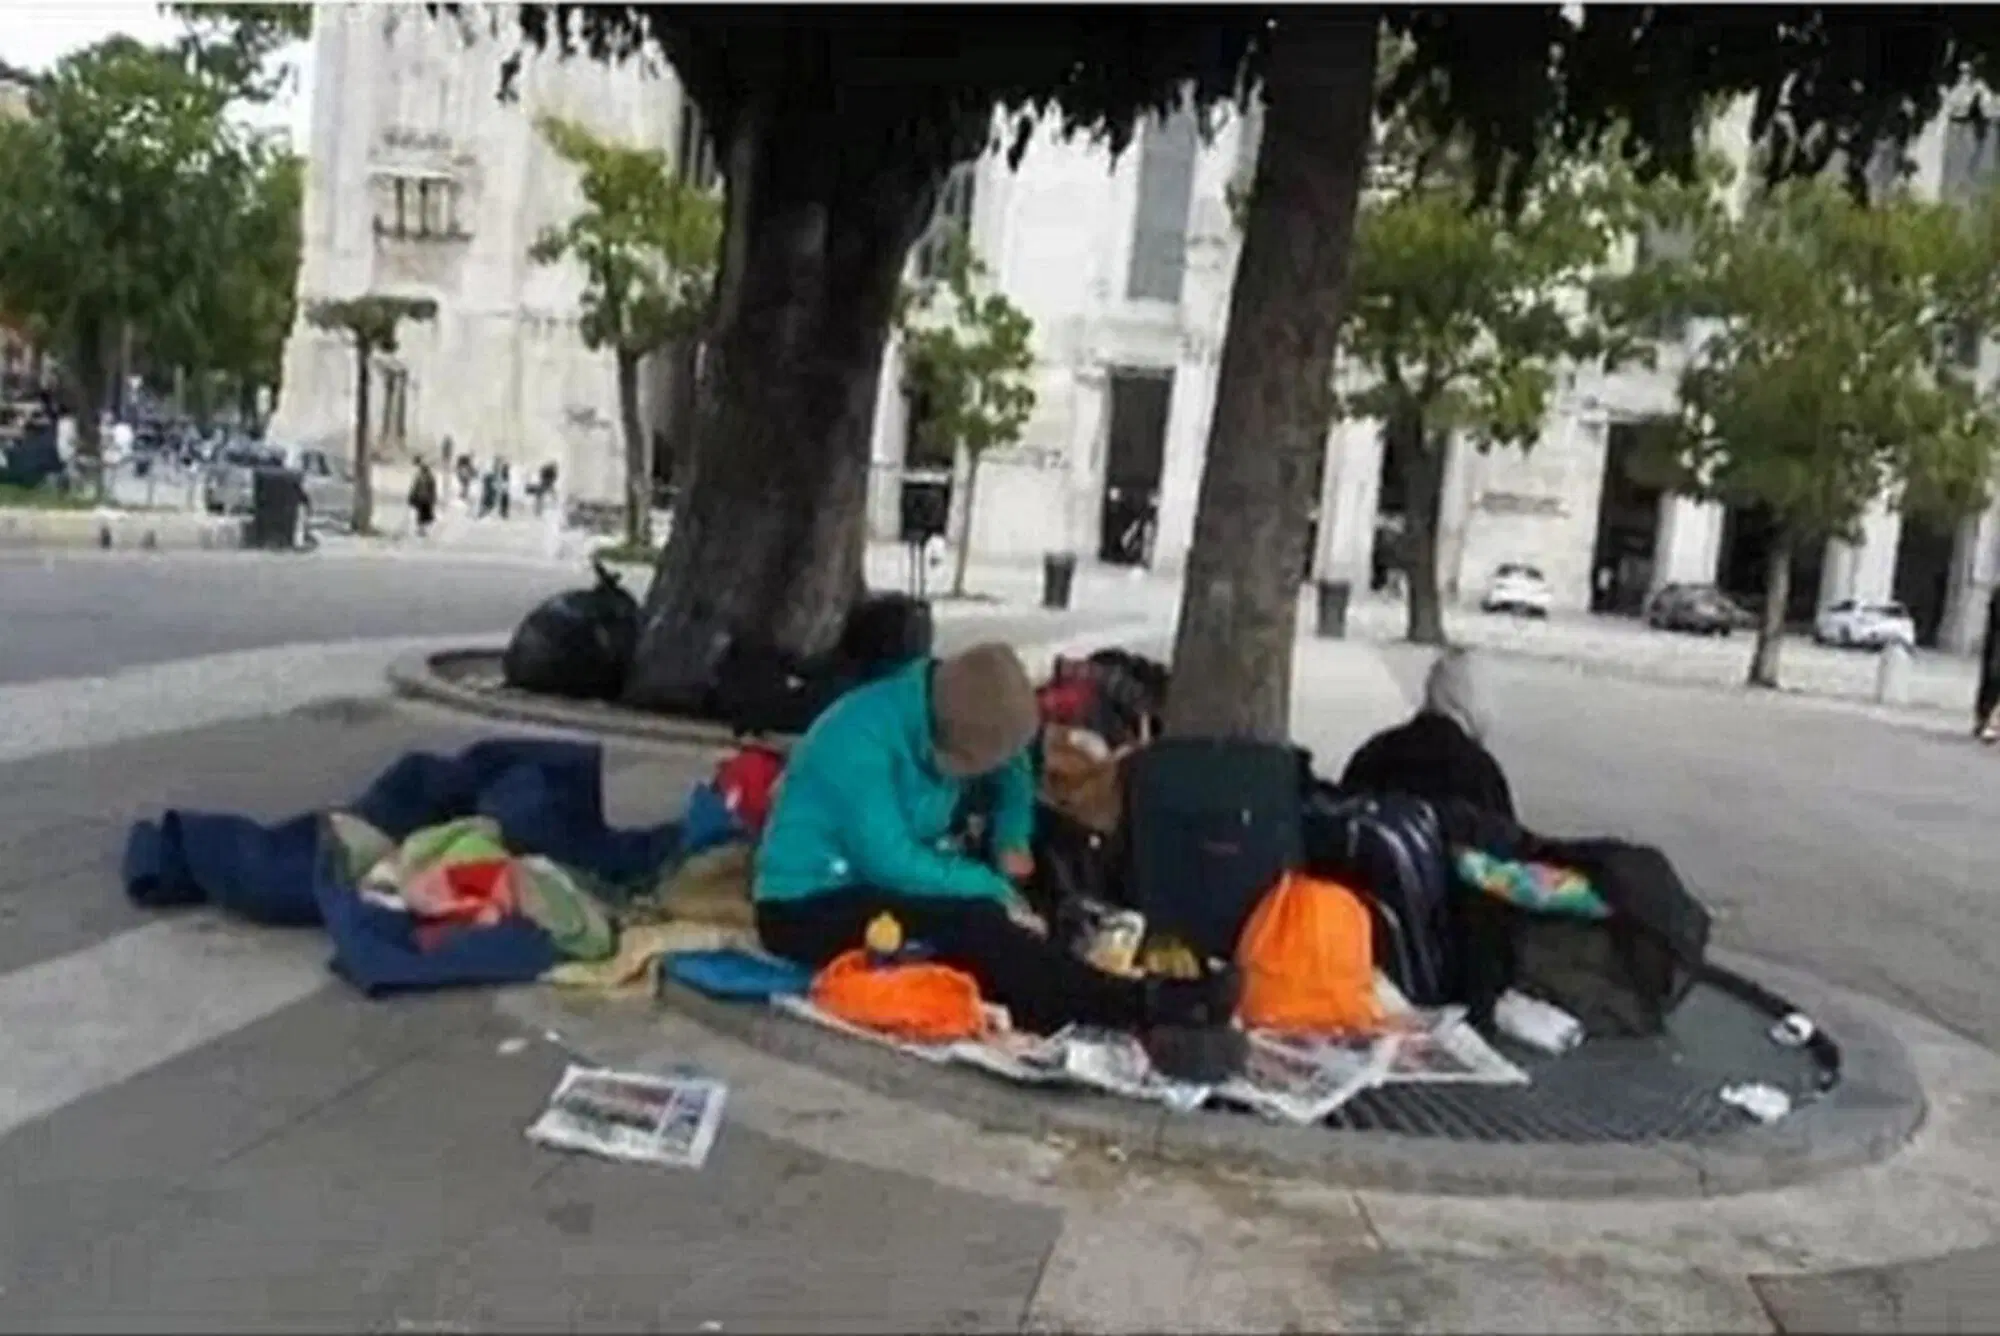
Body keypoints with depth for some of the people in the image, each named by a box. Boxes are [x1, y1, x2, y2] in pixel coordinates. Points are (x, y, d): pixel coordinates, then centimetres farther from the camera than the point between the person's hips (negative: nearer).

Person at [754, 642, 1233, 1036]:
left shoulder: (950, 721, -4)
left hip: (886, 888, 9)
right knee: (970, 925, -29)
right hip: (810, 908, -9)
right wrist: (996, 891, -22)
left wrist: (1012, 843, -3)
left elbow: (1013, 772, 15)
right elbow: (891, 861, -30)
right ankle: (1136, 1006, -32)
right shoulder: (861, 738, -26)